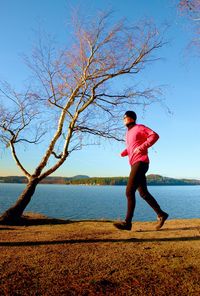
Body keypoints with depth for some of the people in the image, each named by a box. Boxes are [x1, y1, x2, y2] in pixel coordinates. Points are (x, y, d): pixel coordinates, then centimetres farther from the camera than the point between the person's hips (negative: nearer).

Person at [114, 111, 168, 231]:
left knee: (129, 192, -15)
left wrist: (142, 147, -20)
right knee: (143, 193, 9)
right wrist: (123, 153, 12)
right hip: (135, 164, 9)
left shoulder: (139, 127, 0)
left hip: (140, 162, -9)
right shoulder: (128, 132, 23)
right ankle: (161, 214, 20)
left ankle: (127, 222, -12)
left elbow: (155, 135, -11)